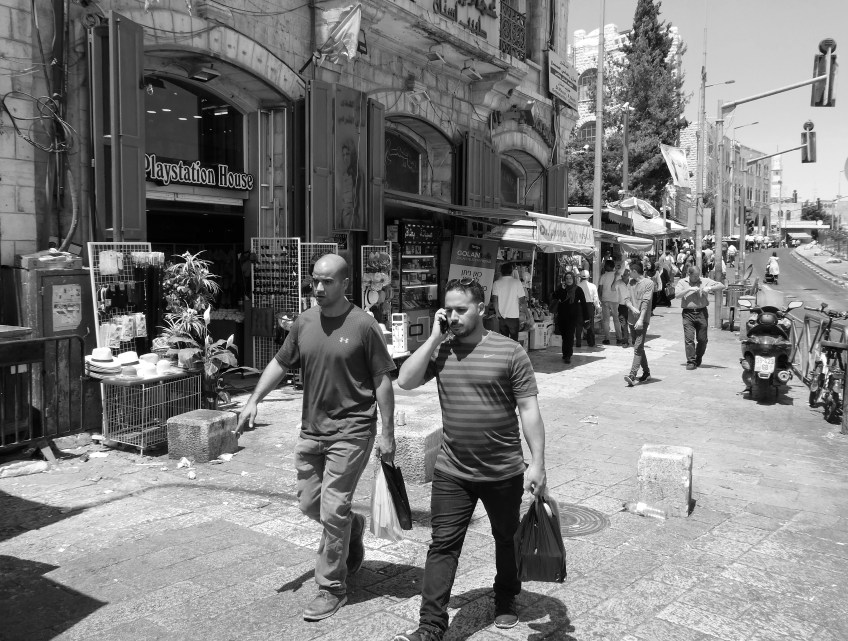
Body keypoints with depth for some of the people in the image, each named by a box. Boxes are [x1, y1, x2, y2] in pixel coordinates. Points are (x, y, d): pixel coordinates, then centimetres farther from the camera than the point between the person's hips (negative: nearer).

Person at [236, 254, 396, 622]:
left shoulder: (363, 326, -12)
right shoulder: (304, 323, 4)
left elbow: (382, 381, -9)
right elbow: (280, 363, 14)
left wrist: (387, 433, -10)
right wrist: (254, 400, 4)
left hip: (350, 431, -6)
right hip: (311, 429, 6)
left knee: (332, 511, -2)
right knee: (309, 503, 14)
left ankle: (332, 589, 16)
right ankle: (353, 528, 44)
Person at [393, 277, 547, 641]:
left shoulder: (510, 352, -9)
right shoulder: (439, 350, 1)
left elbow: (529, 410, -9)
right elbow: (405, 381, -12)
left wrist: (537, 463, -12)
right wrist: (435, 337, -13)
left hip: (504, 473, -1)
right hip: (452, 473, 2)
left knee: (507, 540, 18)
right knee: (443, 545, 2)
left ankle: (506, 601, 43)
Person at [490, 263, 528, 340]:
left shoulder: (496, 283, 1)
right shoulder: (517, 282, -4)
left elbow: (495, 300, -6)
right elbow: (522, 300, -5)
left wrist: (497, 312, 2)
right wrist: (524, 315, 1)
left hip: (501, 316, 2)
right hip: (514, 316, -2)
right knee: (513, 340, 4)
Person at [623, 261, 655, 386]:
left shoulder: (648, 283, -7)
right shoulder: (631, 282, 13)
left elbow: (646, 302, -15)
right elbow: (627, 299, 6)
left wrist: (641, 319, -23)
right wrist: (632, 308, -16)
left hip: (642, 321, -7)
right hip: (631, 319, 7)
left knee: (638, 348, -13)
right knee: (638, 347, 14)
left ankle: (632, 376, -21)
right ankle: (646, 372, 28)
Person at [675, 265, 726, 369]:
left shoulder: (705, 281, 8)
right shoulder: (682, 282, 7)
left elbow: (721, 286, 6)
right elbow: (677, 294, -8)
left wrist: (710, 288, -10)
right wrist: (689, 289, -15)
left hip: (702, 312, 1)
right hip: (688, 313, -1)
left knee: (702, 339, 5)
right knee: (689, 338, -9)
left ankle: (698, 359, 25)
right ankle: (690, 361, -3)